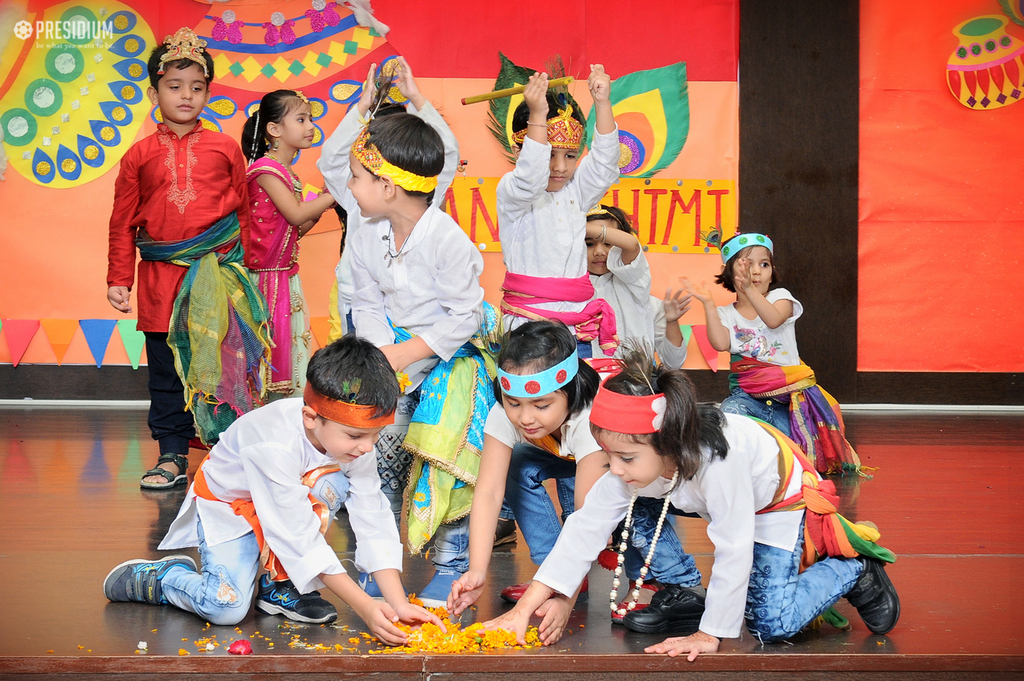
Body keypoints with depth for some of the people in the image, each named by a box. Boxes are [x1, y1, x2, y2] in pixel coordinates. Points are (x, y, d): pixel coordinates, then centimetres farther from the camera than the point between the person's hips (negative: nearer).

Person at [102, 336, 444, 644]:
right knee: (227, 607, -24)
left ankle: (281, 587, -10)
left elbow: (374, 521, -19)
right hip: (227, 506, -5)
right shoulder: (275, 445, -39)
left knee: (335, 485, -26)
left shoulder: (350, 439, -22)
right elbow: (300, 540, -36)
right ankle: (157, 576, 7)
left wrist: (398, 603, -29)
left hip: (294, 496, 5)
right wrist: (365, 607, -38)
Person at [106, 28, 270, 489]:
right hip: (160, 279, 1)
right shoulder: (139, 156, 6)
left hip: (219, 277, -1)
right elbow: (123, 224, 10)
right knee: (166, 372, 7)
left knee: (225, 366, 0)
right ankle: (172, 456, 15)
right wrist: (118, 280, 7)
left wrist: (244, 270, 11)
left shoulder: (225, 149, 6)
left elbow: (243, 213, 12)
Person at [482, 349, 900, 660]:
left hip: (779, 501, -7)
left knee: (771, 625, -14)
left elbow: (734, 550, -38)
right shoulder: (635, 462, -25)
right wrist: (525, 608, -28)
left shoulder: (717, 461, -45)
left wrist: (711, 634, -32)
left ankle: (853, 570, 7)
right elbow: (586, 527, -23)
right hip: (715, 499, 7)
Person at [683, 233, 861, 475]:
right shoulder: (726, 314, 8)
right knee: (730, 412, -34)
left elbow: (774, 320, -23)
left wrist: (750, 290, -37)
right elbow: (721, 344, -14)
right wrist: (708, 304, -15)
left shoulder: (780, 297, 3)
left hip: (789, 395, -1)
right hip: (748, 396, 1)